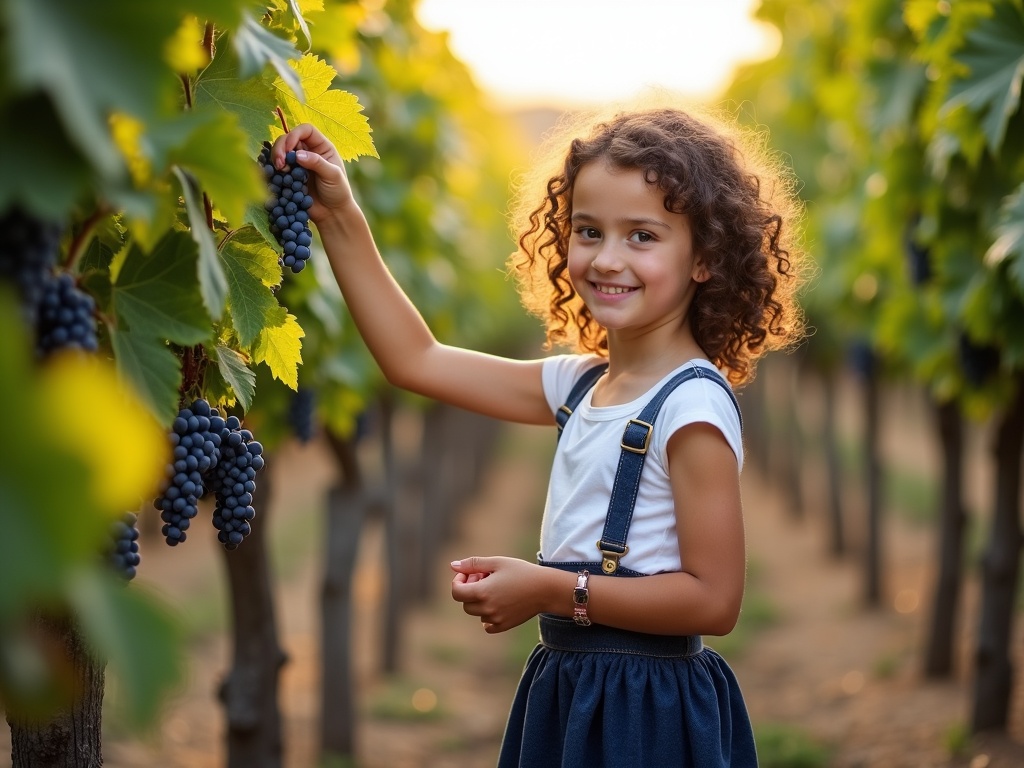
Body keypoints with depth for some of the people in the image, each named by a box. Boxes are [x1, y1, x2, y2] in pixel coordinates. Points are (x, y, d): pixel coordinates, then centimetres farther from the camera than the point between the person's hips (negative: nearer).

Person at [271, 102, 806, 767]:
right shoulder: (582, 383, 8)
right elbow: (417, 360, 12)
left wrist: (554, 591, -19)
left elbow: (713, 599, -20)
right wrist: (339, 217, 9)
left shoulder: (692, 406, -17)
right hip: (568, 700, 8)